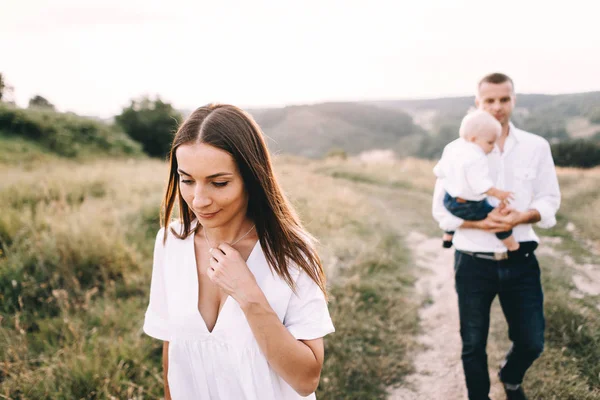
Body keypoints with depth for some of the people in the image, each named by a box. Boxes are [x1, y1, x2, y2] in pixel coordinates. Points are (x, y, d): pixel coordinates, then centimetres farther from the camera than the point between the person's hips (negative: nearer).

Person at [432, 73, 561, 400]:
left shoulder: (537, 147, -1)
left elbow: (549, 200, 2)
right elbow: (442, 209, -5)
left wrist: (523, 216, -19)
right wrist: (480, 223, -22)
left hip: (520, 262, 2)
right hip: (473, 263, -1)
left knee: (532, 342, 11)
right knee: (473, 345, 12)